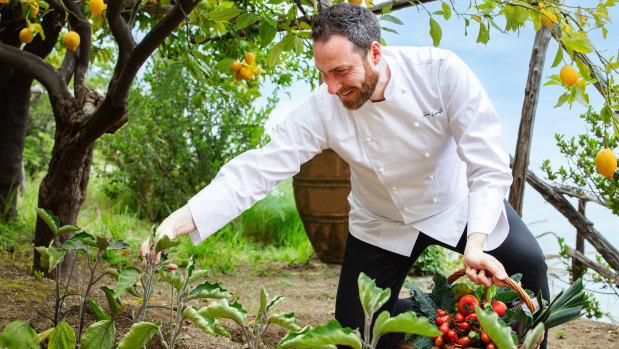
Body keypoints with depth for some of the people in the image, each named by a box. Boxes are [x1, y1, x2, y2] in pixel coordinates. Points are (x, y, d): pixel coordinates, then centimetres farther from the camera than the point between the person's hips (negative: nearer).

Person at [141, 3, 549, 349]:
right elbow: (258, 170, -30)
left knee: (527, 262, -22)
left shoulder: (441, 71, -30)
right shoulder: (323, 110, -27)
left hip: (455, 201, -1)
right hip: (382, 225, 1)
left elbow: (488, 166, -29)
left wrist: (476, 242, -43)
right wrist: (177, 223, -42)